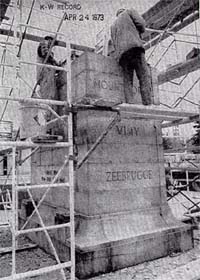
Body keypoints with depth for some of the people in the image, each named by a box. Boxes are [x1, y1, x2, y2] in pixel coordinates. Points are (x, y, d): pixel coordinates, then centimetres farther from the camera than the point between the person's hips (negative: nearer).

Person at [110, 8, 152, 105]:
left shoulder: (113, 25, 35)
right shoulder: (129, 11, 24)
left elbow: (114, 46, 24)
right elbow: (141, 23, 6)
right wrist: (139, 32, 25)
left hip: (121, 54, 5)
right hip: (134, 46, -4)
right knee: (144, 77, -10)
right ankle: (147, 104, -24)